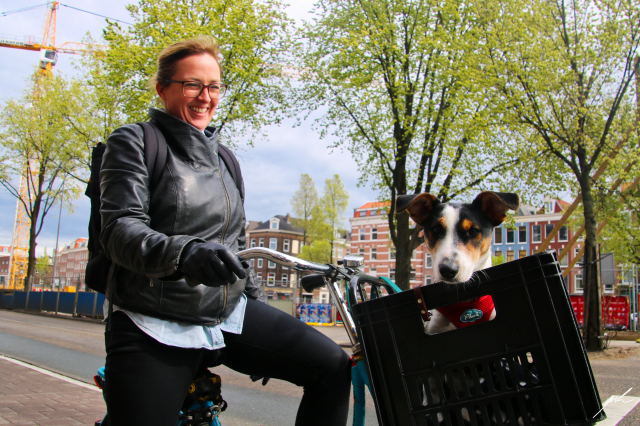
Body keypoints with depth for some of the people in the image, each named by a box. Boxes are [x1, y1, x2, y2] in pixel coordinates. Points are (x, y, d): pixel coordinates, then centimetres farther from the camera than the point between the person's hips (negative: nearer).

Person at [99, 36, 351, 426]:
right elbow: (119, 229, -16)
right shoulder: (135, 142, -1)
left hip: (230, 315, 5)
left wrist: (256, 302, 19)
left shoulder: (223, 158, 17)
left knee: (332, 367, -11)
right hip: (155, 328, -4)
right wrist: (183, 251, -36)